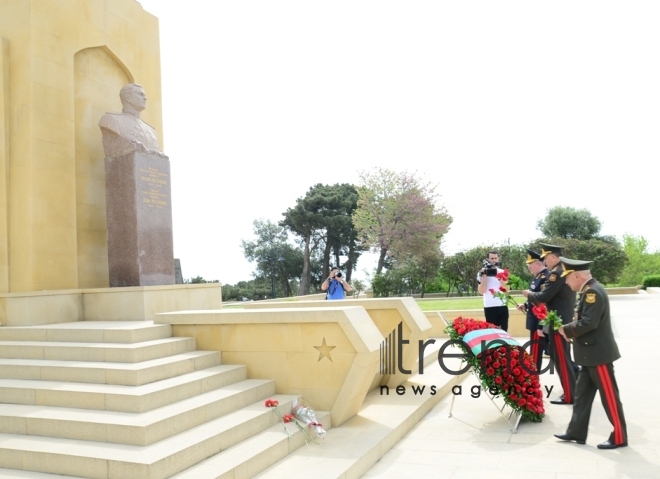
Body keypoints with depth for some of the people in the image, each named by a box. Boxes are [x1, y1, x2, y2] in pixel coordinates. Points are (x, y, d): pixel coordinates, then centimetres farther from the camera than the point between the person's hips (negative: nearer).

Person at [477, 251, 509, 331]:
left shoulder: (503, 272, 9)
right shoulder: (482, 273, 1)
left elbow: (507, 289, -3)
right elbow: (481, 291, -8)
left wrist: (498, 276, -13)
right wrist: (484, 275, -12)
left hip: (503, 306, 3)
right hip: (490, 307, -3)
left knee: (504, 330, 6)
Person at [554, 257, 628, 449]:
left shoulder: (593, 291, -21)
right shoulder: (588, 291, 11)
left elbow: (588, 323, -28)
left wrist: (566, 330, -14)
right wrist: (570, 330, 1)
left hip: (598, 354, -10)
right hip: (591, 354, 10)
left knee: (609, 395, 2)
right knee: (582, 394, 14)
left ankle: (619, 437, 14)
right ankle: (576, 432, 21)